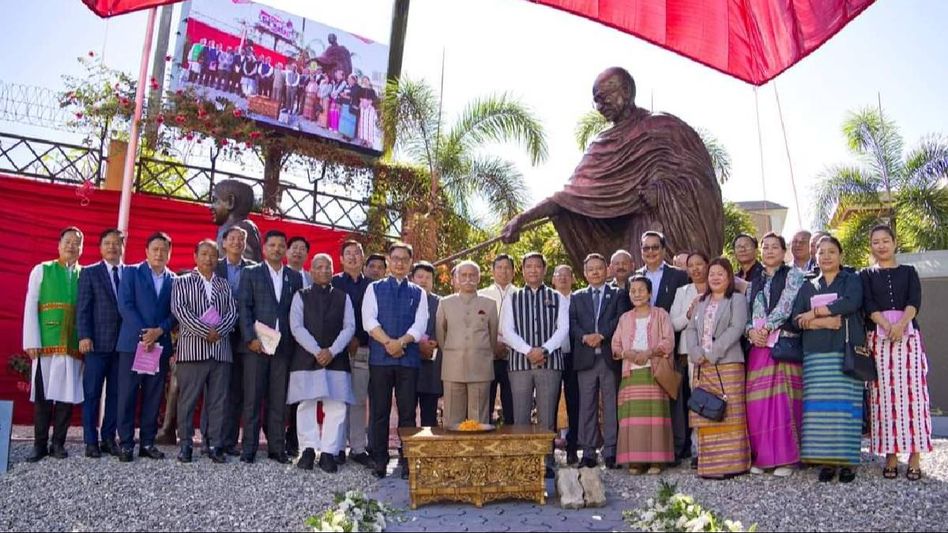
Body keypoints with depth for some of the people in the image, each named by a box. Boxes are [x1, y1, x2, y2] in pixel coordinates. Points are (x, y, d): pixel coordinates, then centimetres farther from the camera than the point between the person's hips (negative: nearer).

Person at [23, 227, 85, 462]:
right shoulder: (42, 270, 8)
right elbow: (30, 307, 2)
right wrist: (31, 341, -6)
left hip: (73, 345, 1)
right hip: (46, 343, -1)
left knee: (67, 395, 2)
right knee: (42, 394, 2)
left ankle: (58, 443, 11)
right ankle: (40, 444, 10)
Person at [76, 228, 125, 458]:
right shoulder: (89, 273, 6)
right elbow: (82, 308, 0)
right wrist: (84, 336, -10)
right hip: (97, 342, -2)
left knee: (116, 393, 5)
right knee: (92, 393, 1)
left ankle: (108, 438, 14)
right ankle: (91, 441, 8)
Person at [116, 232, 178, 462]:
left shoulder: (174, 280, 12)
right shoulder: (131, 272, 5)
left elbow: (175, 313, 6)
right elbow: (125, 305, -4)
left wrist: (159, 331, -11)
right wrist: (143, 333, -13)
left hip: (160, 344, 2)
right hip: (133, 342, -2)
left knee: (153, 397, 4)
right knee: (127, 395, -1)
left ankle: (148, 442, 10)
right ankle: (126, 443, 5)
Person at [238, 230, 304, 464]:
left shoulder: (295, 277, 14)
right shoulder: (250, 273, 7)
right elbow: (243, 307, 0)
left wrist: (295, 341, 2)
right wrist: (251, 338, -10)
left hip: (283, 346, 2)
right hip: (256, 345, -2)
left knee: (279, 400, 3)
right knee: (252, 398, 0)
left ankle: (277, 447, 9)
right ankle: (249, 447, 5)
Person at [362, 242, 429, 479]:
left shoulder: (418, 293, 13)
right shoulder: (374, 288, 10)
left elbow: (420, 325, 1)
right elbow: (369, 320, -2)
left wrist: (401, 342, -15)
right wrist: (388, 342, -15)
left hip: (409, 359, 1)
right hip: (379, 358, -1)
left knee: (407, 412, 2)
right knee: (379, 411, 3)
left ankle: (407, 461, 8)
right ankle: (379, 461, 10)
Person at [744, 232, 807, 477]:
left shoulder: (793, 275, 6)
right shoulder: (754, 283, 21)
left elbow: (786, 305, -8)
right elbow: (747, 314, 16)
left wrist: (766, 327, -13)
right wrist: (751, 331, -4)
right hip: (758, 347, 5)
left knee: (783, 399, -8)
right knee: (758, 401, 0)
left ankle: (786, 457, -1)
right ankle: (761, 456, 8)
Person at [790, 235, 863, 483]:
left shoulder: (852, 280, 10)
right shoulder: (808, 287, 17)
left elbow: (851, 303, -11)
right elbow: (796, 319, 7)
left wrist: (814, 313, -8)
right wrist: (823, 322, -10)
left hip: (847, 351, -2)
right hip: (817, 353, 3)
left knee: (845, 404, -7)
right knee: (819, 405, -4)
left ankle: (847, 460, -3)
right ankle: (826, 460, 1)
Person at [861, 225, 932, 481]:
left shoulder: (908, 272, 14)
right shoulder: (866, 275, 13)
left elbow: (914, 301, -1)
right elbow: (869, 305, 0)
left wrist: (900, 324, -19)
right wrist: (887, 327, -18)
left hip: (908, 334, 0)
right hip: (879, 337, 0)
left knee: (912, 392, -5)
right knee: (885, 395, -2)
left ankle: (914, 456, -1)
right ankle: (891, 456, 3)